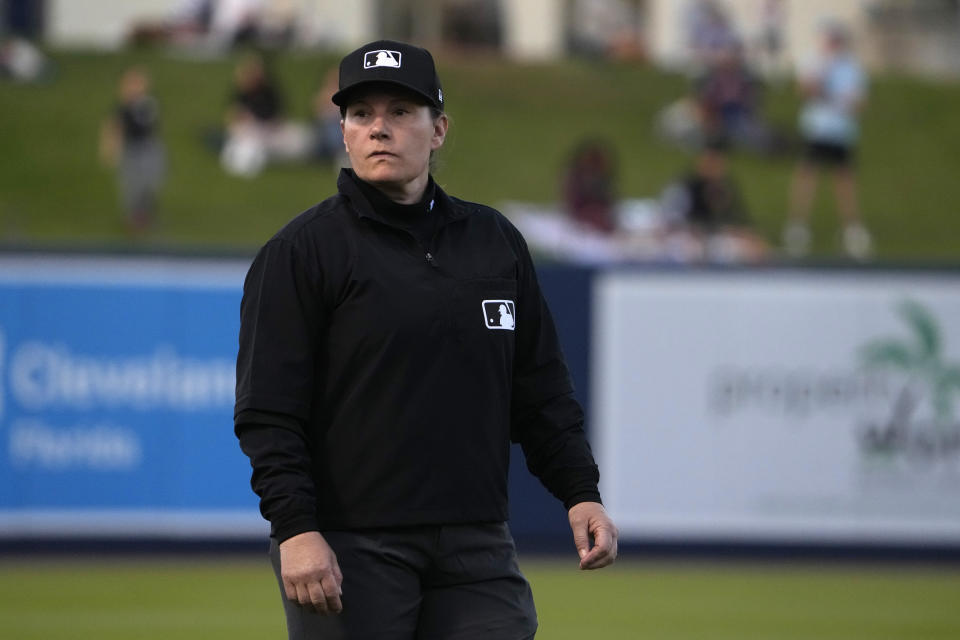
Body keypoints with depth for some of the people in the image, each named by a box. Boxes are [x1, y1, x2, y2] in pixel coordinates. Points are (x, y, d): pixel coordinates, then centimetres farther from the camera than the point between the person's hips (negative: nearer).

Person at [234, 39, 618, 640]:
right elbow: (268, 413, -7)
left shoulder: (496, 241, 14)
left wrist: (581, 494, 6)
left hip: (478, 546, 4)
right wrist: (295, 529, -18)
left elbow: (542, 392, 18)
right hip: (350, 552, -4)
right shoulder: (302, 251, -1)